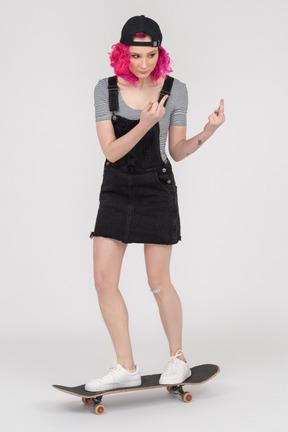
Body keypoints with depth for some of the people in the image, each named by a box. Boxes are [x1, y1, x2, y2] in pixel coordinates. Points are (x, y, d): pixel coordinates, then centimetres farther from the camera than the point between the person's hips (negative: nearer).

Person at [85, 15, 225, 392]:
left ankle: (178, 359, 21)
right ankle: (126, 367, 9)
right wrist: (145, 124, -25)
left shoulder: (175, 89, -5)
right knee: (104, 279, -3)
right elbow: (111, 151, -10)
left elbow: (177, 151, -1)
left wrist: (207, 132, -18)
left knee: (158, 281, 0)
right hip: (116, 190, 3)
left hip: (157, 188, -2)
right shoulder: (106, 89, -3)